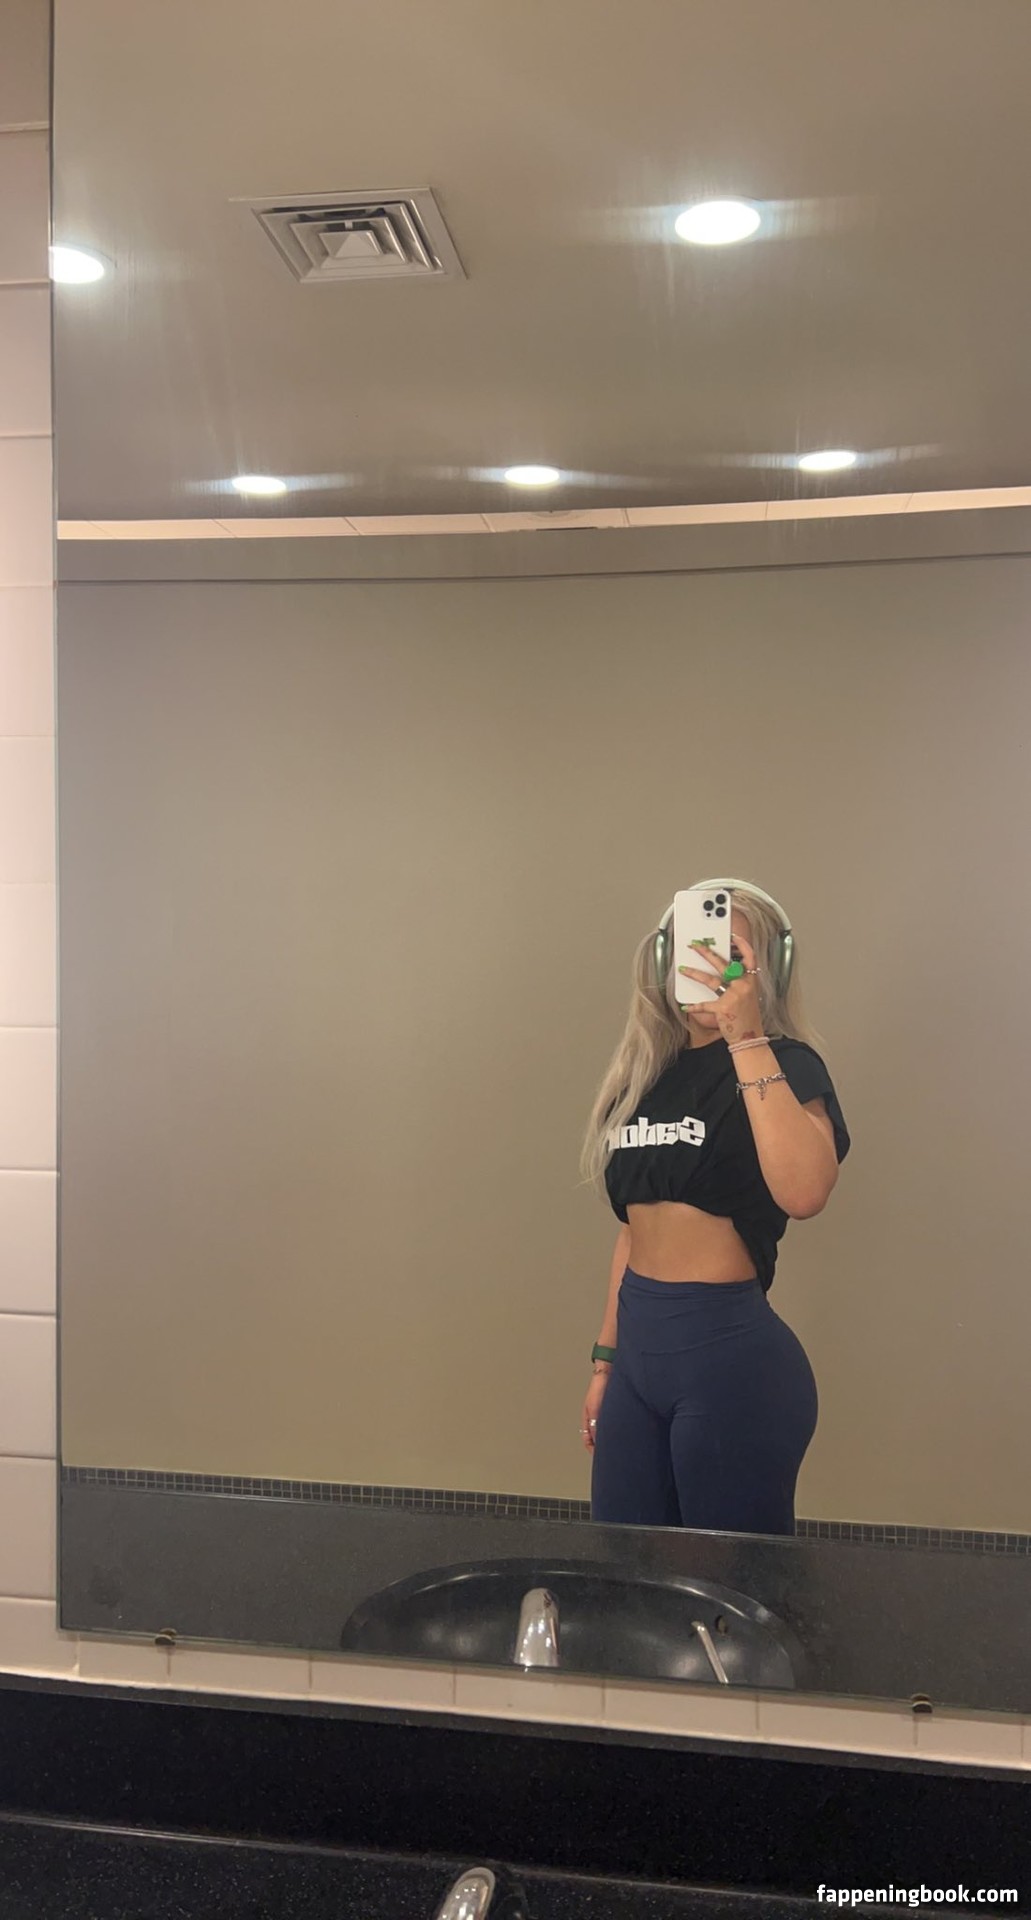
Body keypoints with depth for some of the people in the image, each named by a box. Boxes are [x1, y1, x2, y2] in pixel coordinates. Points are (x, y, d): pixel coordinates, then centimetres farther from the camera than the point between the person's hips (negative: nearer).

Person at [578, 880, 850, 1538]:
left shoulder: (784, 1065, -8)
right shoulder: (646, 1075, 10)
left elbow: (803, 1193, -29)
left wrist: (746, 1038, -27)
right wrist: (605, 1359, 18)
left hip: (732, 1352, -6)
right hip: (639, 1345, 7)